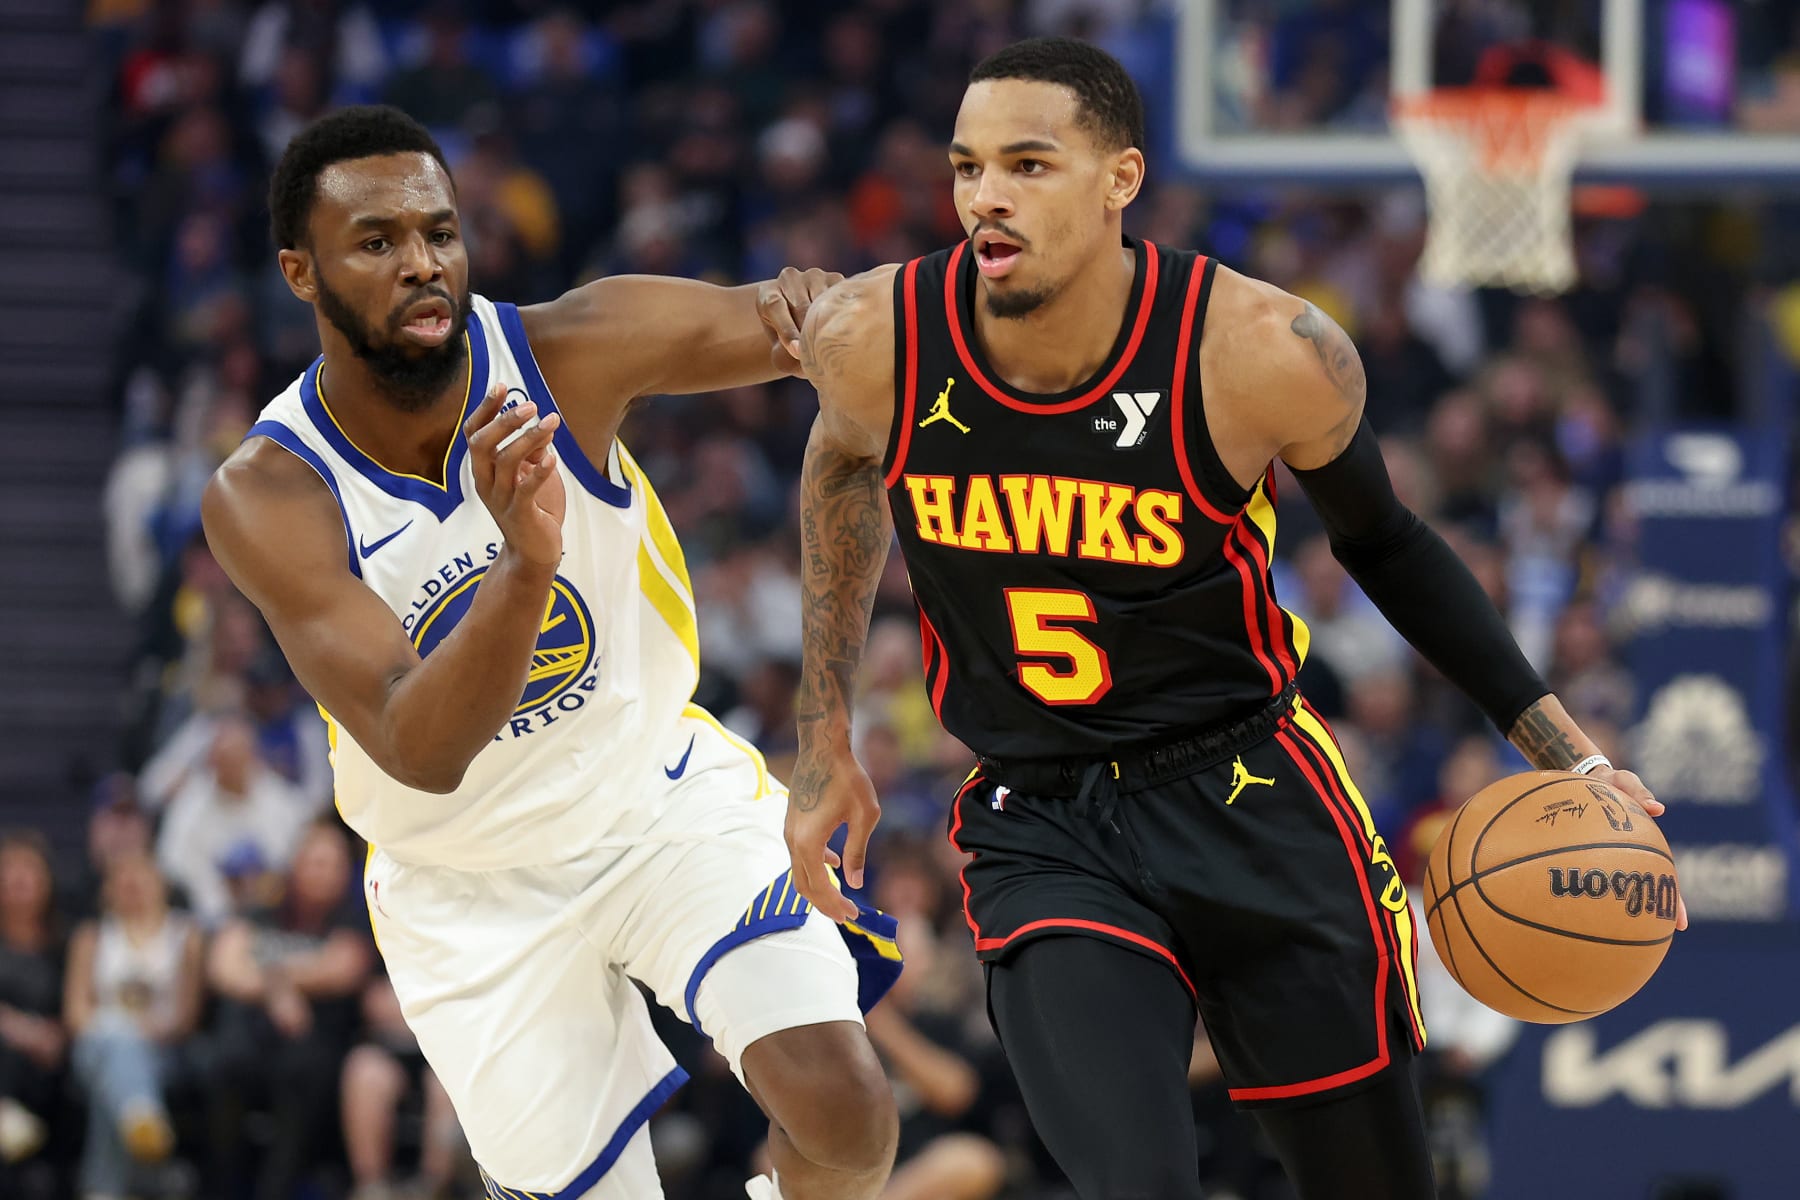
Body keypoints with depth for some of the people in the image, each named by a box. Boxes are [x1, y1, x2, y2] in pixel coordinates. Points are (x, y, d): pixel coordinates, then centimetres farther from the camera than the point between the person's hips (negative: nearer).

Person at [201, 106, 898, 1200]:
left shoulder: (568, 352, -18)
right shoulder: (266, 500, -23)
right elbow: (420, 751, -34)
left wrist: (812, 301, -42)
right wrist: (525, 564, -51)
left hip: (666, 794, 1)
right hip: (472, 891, -1)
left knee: (836, 1102, -20)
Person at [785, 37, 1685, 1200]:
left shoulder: (1263, 354, -18)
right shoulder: (872, 341, -13)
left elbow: (1383, 541, 2)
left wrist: (1566, 751, -4)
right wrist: (825, 742, 17)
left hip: (1253, 801, 0)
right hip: (1040, 833, 0)